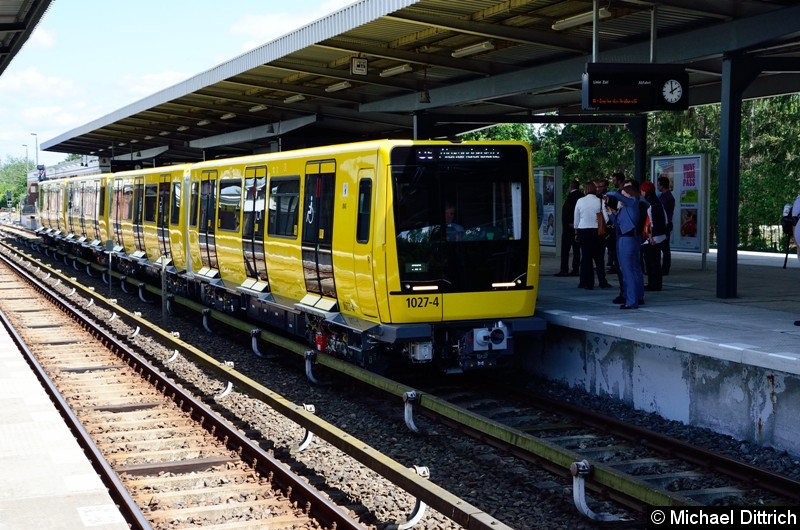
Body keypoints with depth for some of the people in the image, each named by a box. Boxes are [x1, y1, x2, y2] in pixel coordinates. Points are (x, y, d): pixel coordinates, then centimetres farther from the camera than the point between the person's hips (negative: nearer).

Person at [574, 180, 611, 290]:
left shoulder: (580, 201, 0)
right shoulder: (600, 201, -6)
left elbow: (576, 219, 6)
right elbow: (606, 218, -8)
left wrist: (576, 232, 16)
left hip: (583, 230, 1)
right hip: (597, 231, -1)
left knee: (586, 256, 6)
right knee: (599, 257, 8)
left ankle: (586, 282, 7)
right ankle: (602, 281, 8)